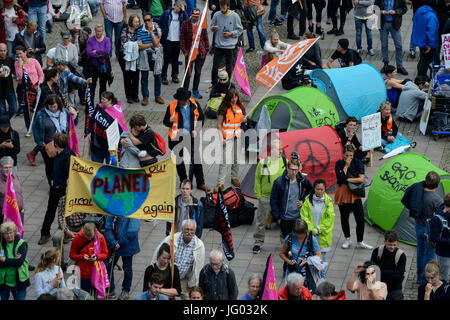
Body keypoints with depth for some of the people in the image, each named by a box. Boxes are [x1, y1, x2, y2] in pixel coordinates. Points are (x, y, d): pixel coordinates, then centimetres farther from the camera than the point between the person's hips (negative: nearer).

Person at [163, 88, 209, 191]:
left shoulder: (194, 104, -3)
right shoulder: (171, 106, -9)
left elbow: (201, 117, 9)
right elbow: (165, 121, -1)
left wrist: (197, 130, -3)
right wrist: (170, 120, -25)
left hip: (192, 136, 1)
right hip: (178, 138, -1)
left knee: (196, 160, 4)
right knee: (179, 161, 10)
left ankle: (200, 183, 13)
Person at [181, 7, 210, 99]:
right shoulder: (185, 24, -2)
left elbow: (205, 37, 12)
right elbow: (182, 38, -1)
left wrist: (207, 49, 8)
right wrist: (184, 50, -5)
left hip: (201, 52, 3)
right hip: (189, 52, -3)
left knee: (198, 72, 10)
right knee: (188, 73, -5)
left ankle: (195, 91, 22)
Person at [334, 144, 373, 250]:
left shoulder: (357, 163, -1)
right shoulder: (339, 164, -1)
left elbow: (361, 179, -10)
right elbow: (340, 179, -16)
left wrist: (348, 180, -12)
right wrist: (346, 166, -16)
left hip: (355, 194, -1)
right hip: (343, 193, 1)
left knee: (360, 219, -5)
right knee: (344, 217, 11)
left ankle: (360, 242, 7)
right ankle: (347, 240, 29)